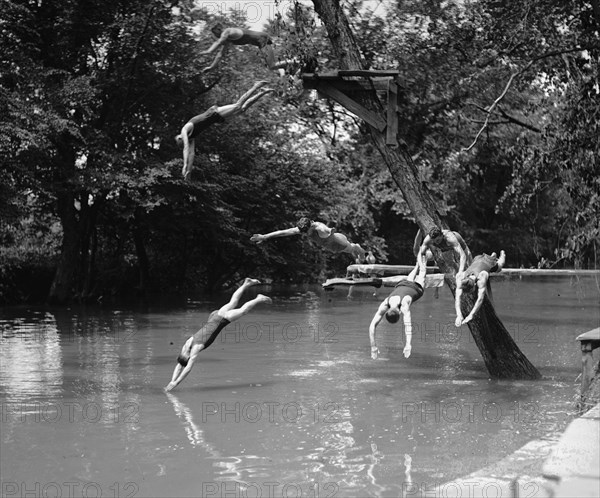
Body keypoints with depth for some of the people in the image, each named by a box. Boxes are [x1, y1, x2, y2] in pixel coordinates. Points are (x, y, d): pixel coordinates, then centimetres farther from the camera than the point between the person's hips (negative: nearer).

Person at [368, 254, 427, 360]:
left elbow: (408, 324, -64)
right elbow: (372, 326, -45)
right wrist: (373, 346, -52)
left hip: (416, 288, -3)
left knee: (420, 278, 33)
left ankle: (422, 264, 65)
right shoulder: (384, 305, -43)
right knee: (409, 280, 39)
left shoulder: (404, 304, -53)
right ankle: (417, 266, 70)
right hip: (400, 286, 3)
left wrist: (409, 344, -74)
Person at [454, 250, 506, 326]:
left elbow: (480, 299, -54)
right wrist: (459, 315, -60)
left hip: (489, 261, -3)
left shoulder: (481, 278, -51)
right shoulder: (460, 278, -42)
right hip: (477, 259, 3)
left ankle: (502, 255, 65)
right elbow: (457, 297, -46)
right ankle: (493, 256, 66)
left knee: (499, 266, 33)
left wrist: (470, 316, -62)